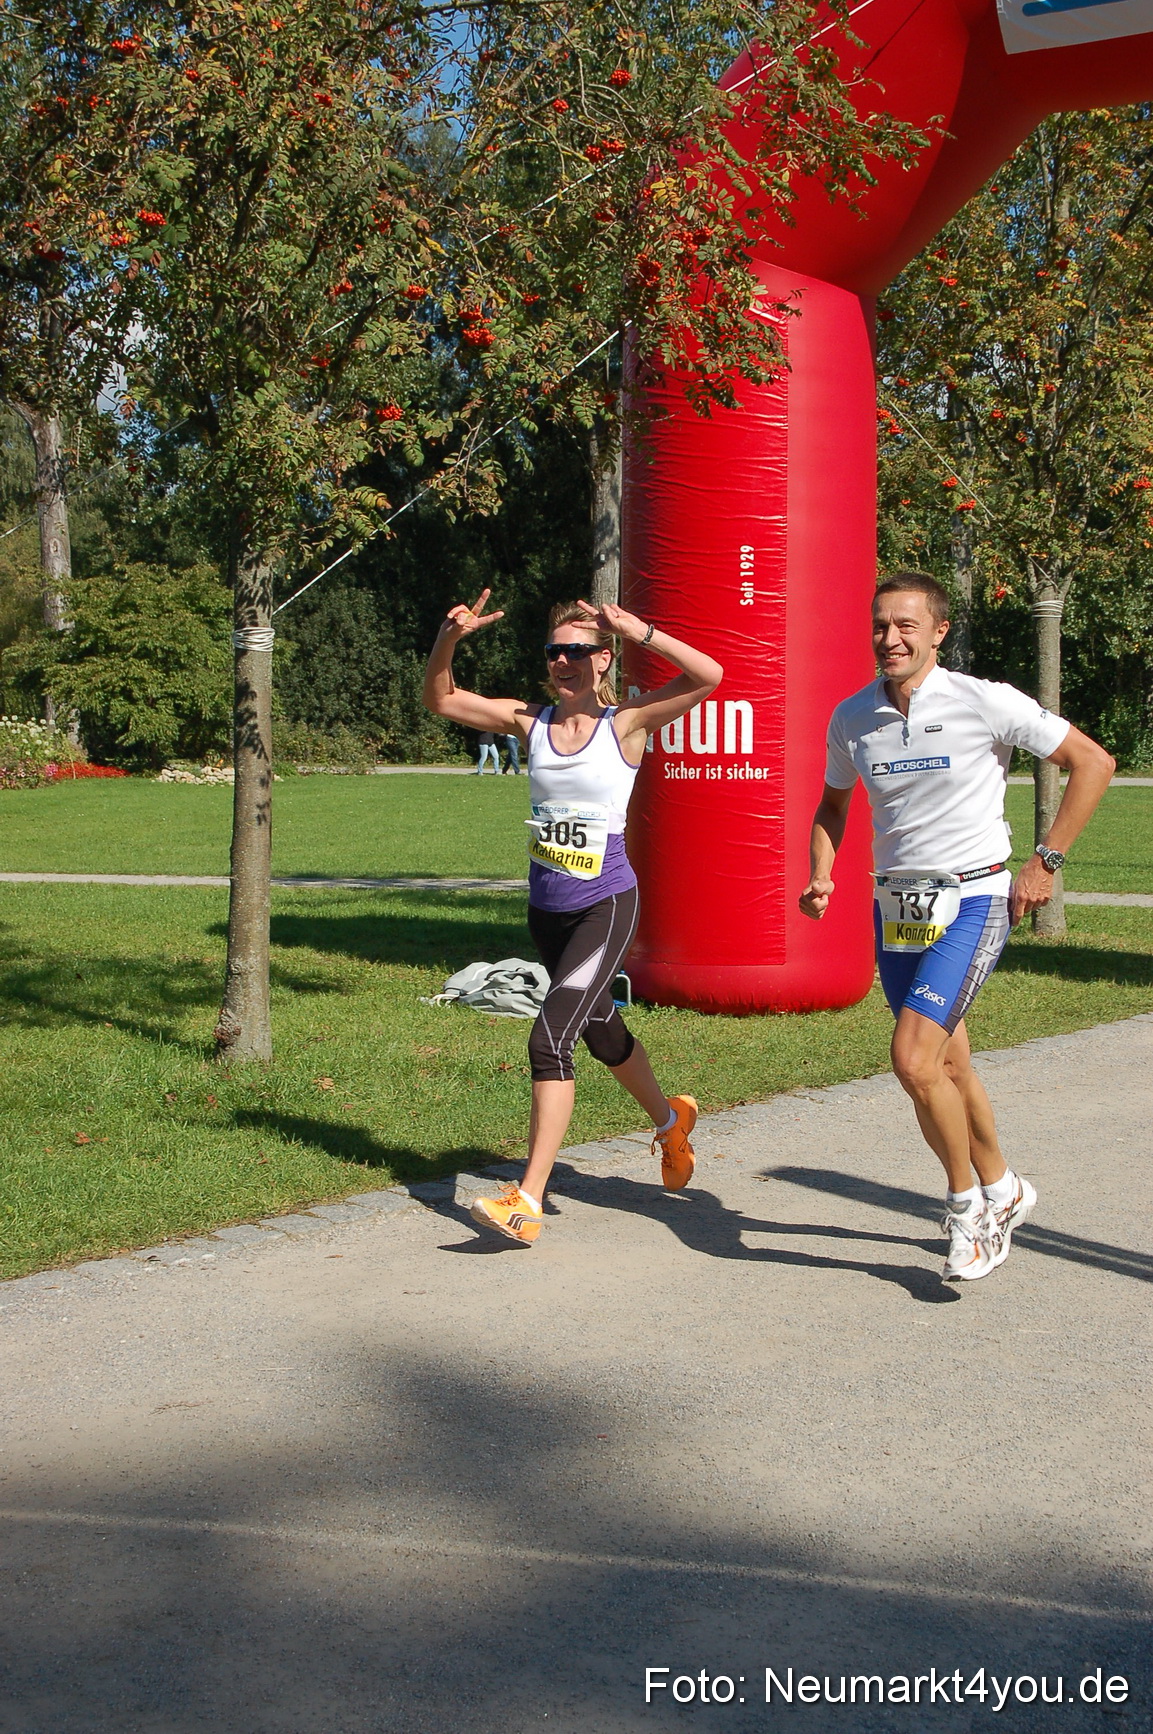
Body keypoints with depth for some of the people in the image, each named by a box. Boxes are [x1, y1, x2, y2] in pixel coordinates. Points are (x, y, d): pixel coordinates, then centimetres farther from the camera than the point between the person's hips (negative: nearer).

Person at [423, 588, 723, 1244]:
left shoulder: (625, 724, -9)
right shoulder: (531, 721, 3)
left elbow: (708, 676, -19)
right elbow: (441, 699, 6)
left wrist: (638, 631, -25)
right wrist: (450, 640, -11)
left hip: (605, 905, -6)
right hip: (546, 907, 6)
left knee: (551, 1038, -18)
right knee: (600, 1029, 24)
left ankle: (529, 1201, -16)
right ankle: (670, 1118, 52)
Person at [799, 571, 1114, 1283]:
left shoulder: (984, 702, -12)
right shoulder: (852, 717, 2)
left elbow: (1093, 762, -6)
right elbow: (834, 803, 20)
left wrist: (1045, 862, -8)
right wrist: (821, 875, 2)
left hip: (971, 902, -5)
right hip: (896, 907, 5)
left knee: (914, 1060, -18)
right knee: (948, 1068, 14)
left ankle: (968, 1204, 4)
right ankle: (1002, 1190, 37)